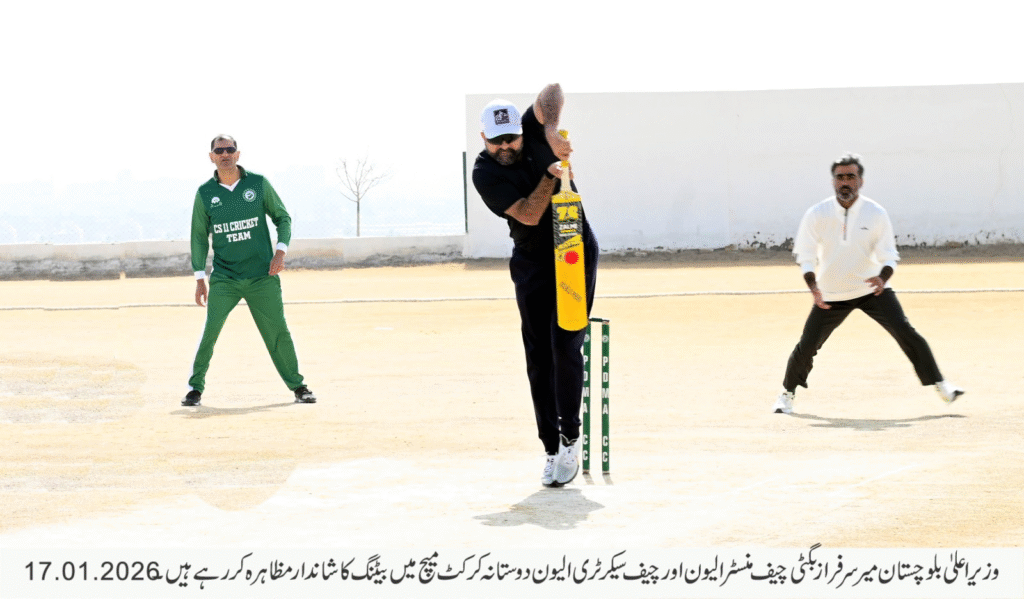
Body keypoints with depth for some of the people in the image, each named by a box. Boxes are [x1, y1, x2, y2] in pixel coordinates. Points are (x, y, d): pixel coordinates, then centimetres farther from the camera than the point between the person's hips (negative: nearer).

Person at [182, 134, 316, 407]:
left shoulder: (258, 183, 2)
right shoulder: (205, 193, 4)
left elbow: (283, 217, 8)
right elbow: (199, 236, 9)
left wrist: (280, 250, -7)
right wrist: (199, 278, 4)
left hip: (262, 276, 0)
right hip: (223, 279, 0)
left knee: (278, 332, 0)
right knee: (210, 330, -12)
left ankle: (298, 387, 12)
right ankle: (195, 388, -1)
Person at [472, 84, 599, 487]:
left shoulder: (533, 133, -6)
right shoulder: (484, 174, -12)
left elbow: (552, 92, -24)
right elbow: (528, 214, -21)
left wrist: (551, 131, -40)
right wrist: (550, 174, -31)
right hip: (531, 264, 1)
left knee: (565, 345, -12)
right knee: (538, 358, 0)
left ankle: (570, 439, -3)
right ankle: (552, 450, 6)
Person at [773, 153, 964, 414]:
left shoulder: (876, 214, -10)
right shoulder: (817, 214, -10)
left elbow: (888, 255, -5)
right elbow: (805, 255, -5)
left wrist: (882, 278, -27)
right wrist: (813, 287, -22)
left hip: (872, 288, 0)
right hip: (831, 294, 0)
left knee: (906, 333, -13)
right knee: (807, 345, -2)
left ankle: (940, 385, -5)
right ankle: (787, 392, 22)